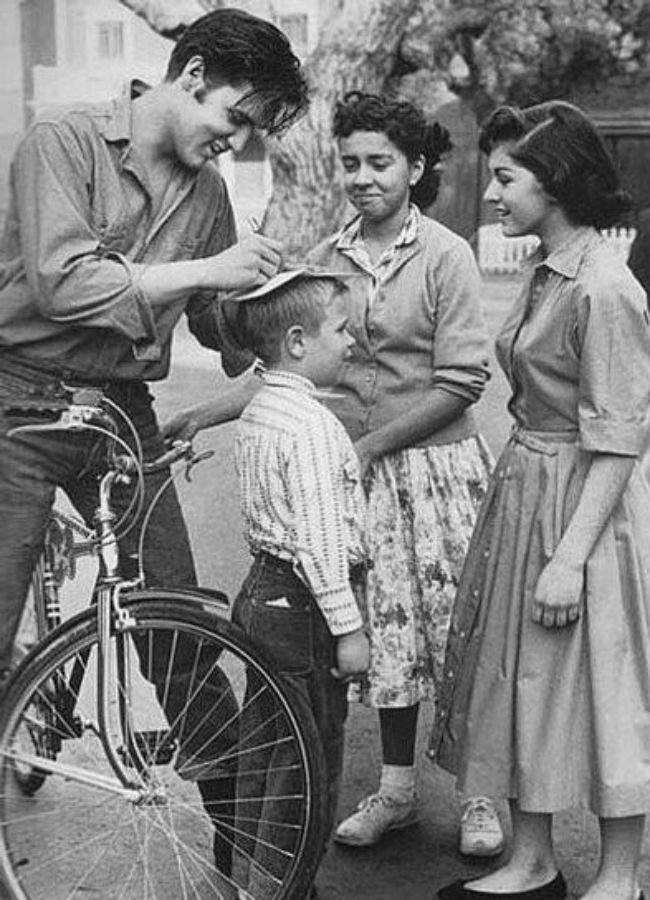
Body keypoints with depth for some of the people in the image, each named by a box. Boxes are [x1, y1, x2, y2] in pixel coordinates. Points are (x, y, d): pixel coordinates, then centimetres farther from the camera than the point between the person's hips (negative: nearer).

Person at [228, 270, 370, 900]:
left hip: (262, 590, 10)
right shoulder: (313, 425, -20)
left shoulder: (256, 412, 10)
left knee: (265, 746, 18)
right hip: (303, 609, -10)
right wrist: (348, 627, -18)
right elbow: (321, 537, -23)